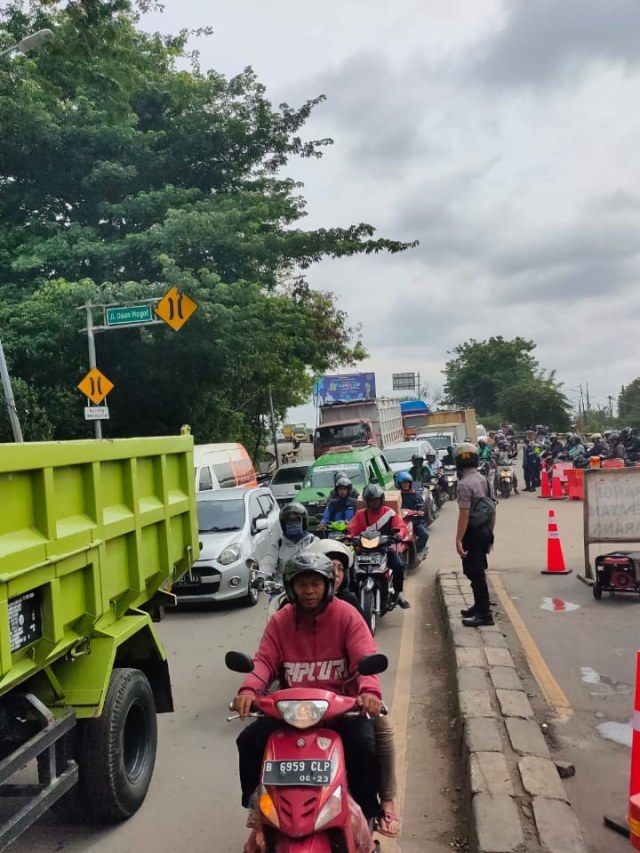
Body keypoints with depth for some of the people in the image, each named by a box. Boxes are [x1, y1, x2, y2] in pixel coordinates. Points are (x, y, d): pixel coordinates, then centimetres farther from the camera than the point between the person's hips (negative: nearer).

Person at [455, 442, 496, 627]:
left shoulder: (465, 484, -18)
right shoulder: (483, 479, 9)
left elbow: (464, 515, -22)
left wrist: (458, 539, -19)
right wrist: (490, 533, 21)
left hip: (472, 534, -9)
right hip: (484, 531, 9)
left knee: (475, 574, -3)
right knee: (478, 572, 19)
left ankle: (484, 614, 1)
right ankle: (479, 606, 30)